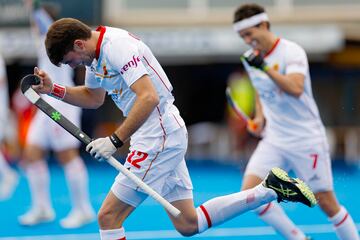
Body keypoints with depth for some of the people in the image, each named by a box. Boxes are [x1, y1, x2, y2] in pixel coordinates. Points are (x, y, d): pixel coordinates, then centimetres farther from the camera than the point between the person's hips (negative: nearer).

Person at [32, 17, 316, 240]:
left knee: (109, 216, -9)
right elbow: (93, 98, 28)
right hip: (162, 138, 10)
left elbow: (148, 97, -28)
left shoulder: (117, 45, -19)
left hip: (160, 137, -10)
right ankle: (270, 190, 15)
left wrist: (115, 140, -28)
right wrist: (53, 90, 13)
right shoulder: (96, 54, 12)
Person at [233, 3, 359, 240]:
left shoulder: (292, 52, -15)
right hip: (273, 141, 6)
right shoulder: (250, 59, 5)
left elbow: (296, 89, -32)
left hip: (306, 139, -6)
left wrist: (264, 67, -37)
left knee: (327, 203, -1)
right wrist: (260, 116, 8)